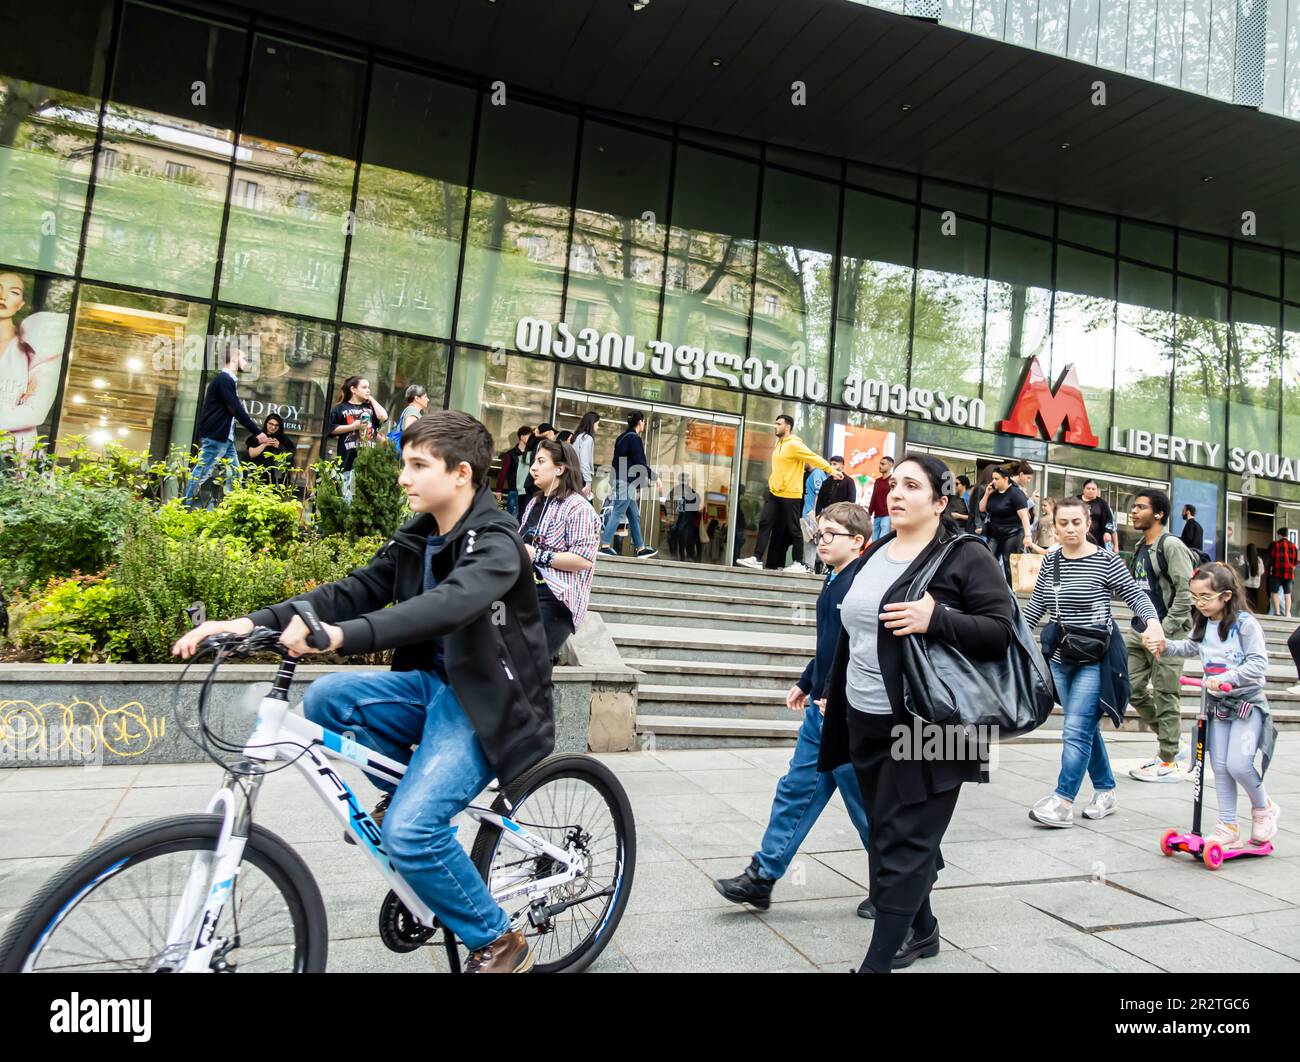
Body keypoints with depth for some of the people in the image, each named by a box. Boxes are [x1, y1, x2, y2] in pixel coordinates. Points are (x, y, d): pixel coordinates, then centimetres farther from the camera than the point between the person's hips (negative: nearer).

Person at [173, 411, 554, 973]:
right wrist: (253, 623, -16)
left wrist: (341, 635, -50)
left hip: (485, 700, -7)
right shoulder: (415, 540, 6)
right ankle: (403, 786, 10)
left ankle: (498, 942, 2)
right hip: (433, 683, 7)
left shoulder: (495, 543, -19)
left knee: (409, 830, -23)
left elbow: (449, 605, -38)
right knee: (326, 697, -16)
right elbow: (351, 592, -2)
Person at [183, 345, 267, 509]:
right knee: (201, 474, -4)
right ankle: (185, 508, 3)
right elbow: (237, 410, -19)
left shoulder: (229, 380, 14)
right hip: (214, 437, -10)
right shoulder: (223, 379, -14)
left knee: (235, 474, 10)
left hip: (226, 437, 10)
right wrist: (257, 432, -17)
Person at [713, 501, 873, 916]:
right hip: (821, 710, 9)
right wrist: (807, 683, 22)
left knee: (864, 803, 6)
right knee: (795, 790, 10)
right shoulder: (834, 582, 13)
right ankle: (762, 877, 17)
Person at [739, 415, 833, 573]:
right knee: (764, 523, 1)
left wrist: (831, 470, -11)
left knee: (793, 529, 0)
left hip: (790, 494, -8)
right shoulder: (779, 443, 13)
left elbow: (815, 459, -12)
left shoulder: (794, 444, -14)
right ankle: (757, 558, 2)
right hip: (774, 492, 8)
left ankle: (798, 563, 10)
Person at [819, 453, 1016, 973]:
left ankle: (879, 959, 6)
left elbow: (1003, 631, -14)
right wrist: (833, 697, 21)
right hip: (867, 723, 8)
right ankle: (920, 930, 38)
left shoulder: (966, 556, -8)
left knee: (903, 843, -2)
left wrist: (936, 619, -27)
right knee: (888, 834, 18)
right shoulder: (873, 556, 12)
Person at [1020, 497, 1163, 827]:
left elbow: (1136, 596, -7)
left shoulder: (1106, 560, -8)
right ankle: (1106, 792, 28)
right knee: (1086, 729, 14)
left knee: (1076, 731, -9)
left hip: (1094, 660, -6)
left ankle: (1063, 803, -5)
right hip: (1060, 659, 6)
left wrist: (1153, 624, -24)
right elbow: (1034, 606, 12)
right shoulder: (1050, 562, 8)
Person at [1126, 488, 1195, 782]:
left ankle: (1167, 763, 9)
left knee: (1165, 696, -1)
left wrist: (1163, 630, -17)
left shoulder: (1171, 545, -11)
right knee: (1131, 688, 8)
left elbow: (1186, 592, -17)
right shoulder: (1140, 548, 15)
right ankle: (1171, 741, 25)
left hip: (1167, 632, -8)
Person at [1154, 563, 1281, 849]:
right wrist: (1166, 645, 7)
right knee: (1220, 768, 5)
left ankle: (1263, 808, 15)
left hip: (1247, 702, -6)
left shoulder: (1245, 623, -14)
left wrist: (1225, 678, -28)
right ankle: (1229, 828, 14)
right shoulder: (1203, 625, 6)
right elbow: (1190, 647, 24)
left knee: (1238, 763, -15)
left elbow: (1258, 664, -19)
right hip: (1217, 704, 6)